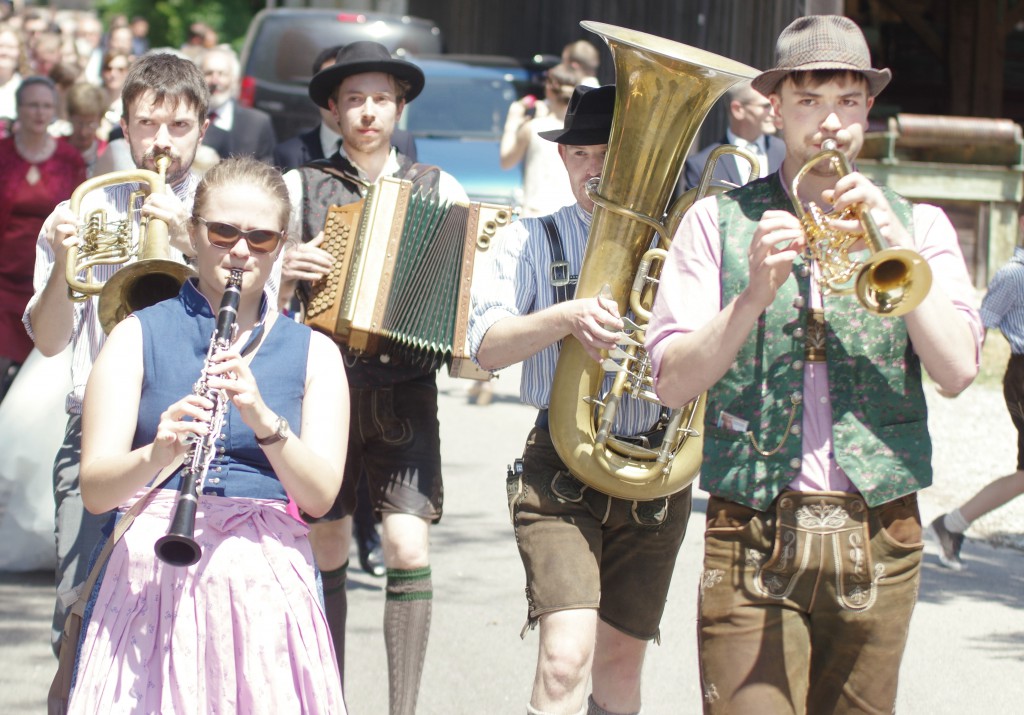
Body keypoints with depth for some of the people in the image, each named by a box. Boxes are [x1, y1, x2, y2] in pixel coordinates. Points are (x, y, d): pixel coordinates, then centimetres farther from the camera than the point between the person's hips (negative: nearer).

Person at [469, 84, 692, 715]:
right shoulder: (532, 242, 4)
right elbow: (487, 346, -10)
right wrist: (566, 317, -27)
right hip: (563, 468, -2)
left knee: (620, 664, 12)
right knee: (566, 657, -18)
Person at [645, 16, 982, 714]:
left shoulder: (918, 225, 11)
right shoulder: (718, 222, 8)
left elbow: (958, 369, -3)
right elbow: (673, 382, -1)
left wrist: (891, 242, -12)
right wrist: (755, 296, -16)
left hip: (879, 544, 2)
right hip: (753, 542, -2)